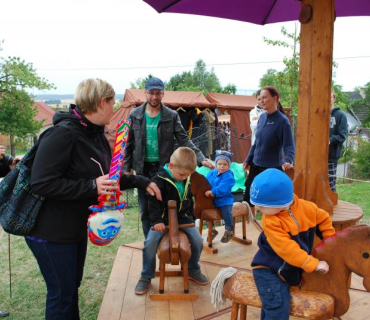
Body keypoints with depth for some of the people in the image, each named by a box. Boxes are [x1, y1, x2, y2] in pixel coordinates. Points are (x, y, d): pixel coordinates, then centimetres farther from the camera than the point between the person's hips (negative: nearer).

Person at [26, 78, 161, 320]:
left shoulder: (96, 135, 4)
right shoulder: (63, 133, -25)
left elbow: (108, 177, 14)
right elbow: (41, 183, -29)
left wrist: (141, 182, 10)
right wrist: (91, 187, -33)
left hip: (76, 226, 9)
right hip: (52, 230, -9)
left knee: (72, 287, 23)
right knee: (62, 293, 7)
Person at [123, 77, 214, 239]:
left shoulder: (172, 116, -3)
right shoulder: (135, 116, 1)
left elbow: (184, 140, -6)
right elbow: (129, 144, 6)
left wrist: (200, 158, -18)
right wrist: (126, 168, 2)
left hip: (164, 168, -2)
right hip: (142, 169, 2)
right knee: (145, 209, 11)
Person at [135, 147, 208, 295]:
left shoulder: (187, 180, 3)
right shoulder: (160, 179, -16)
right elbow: (154, 202, -17)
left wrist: (192, 217, 20)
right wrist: (156, 220, -22)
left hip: (183, 218, 4)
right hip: (163, 219, -4)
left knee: (198, 241, -7)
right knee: (150, 243, -17)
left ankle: (193, 270, 19)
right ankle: (146, 277, 5)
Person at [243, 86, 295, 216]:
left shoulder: (282, 120, -14)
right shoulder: (262, 117, 5)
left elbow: (289, 146, -20)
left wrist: (287, 161, -38)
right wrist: (248, 160, 13)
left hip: (273, 168, -6)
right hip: (255, 166, 7)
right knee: (247, 198, 11)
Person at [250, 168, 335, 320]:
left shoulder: (307, 208, -12)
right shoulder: (270, 222, -26)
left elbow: (323, 219, 10)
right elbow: (287, 249, -28)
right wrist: (314, 264, -25)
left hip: (294, 268, 5)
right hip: (269, 270, -5)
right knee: (278, 307, -16)